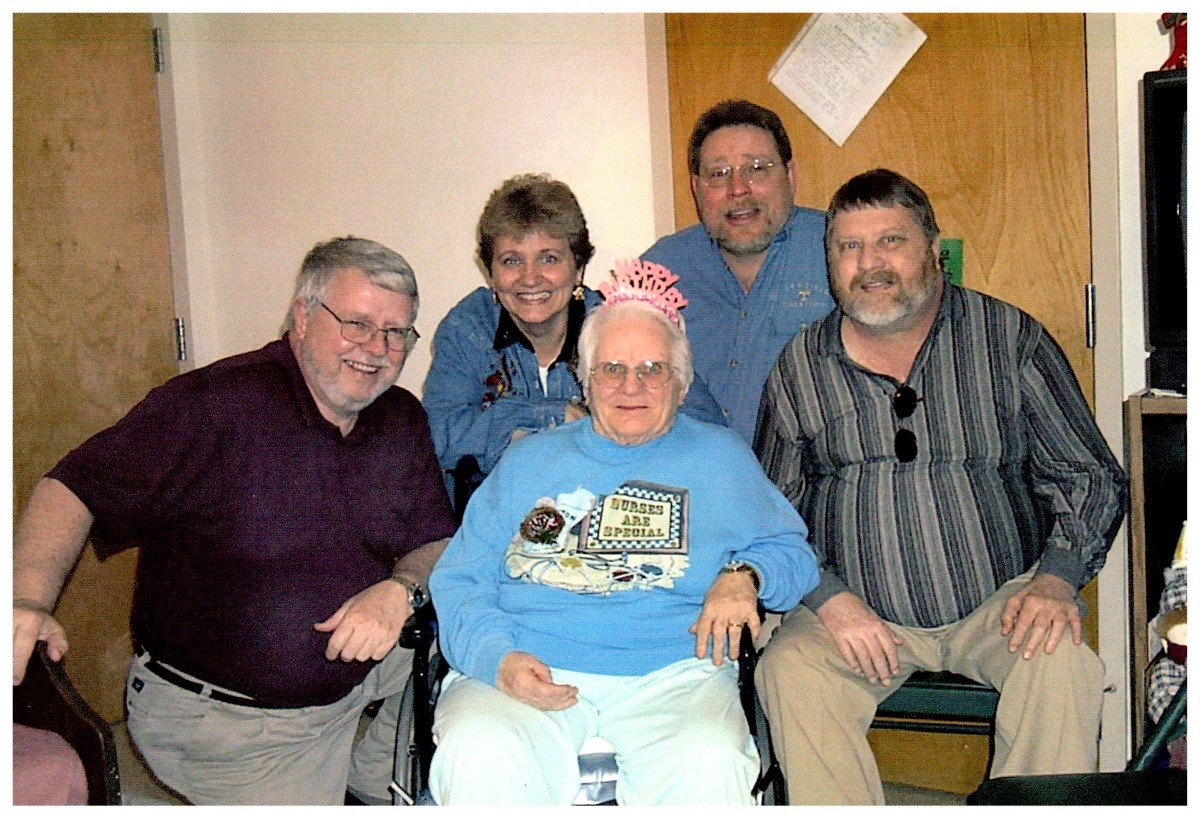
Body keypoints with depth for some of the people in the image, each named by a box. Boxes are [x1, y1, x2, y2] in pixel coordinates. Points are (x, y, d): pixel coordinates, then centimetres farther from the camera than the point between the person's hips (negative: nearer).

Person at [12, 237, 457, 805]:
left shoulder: (404, 421, 2)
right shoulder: (219, 401, -18)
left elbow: (439, 543, 5)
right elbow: (75, 489, -18)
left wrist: (401, 589, -17)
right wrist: (28, 600, -34)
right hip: (222, 720, -6)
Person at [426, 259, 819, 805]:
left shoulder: (720, 457, 20)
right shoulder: (528, 460, 20)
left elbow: (790, 550, 19)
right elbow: (459, 579, 13)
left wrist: (743, 576, -6)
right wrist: (498, 658, -8)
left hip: (669, 677, 1)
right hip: (524, 673, 0)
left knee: (708, 767, -32)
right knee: (479, 758, -32)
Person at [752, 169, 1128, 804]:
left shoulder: (1010, 339, 1)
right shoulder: (799, 367, 2)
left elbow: (1092, 478, 4)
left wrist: (1055, 579, -13)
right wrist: (828, 597, -11)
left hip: (997, 605, 0)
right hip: (856, 611, 1)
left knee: (1064, 665, -28)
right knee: (789, 672, -26)